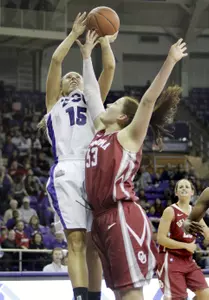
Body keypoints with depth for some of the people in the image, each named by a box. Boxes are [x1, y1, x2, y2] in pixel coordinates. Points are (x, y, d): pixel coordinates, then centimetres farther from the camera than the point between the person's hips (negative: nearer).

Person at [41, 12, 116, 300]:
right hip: (68, 172, -3)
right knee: (76, 240, -13)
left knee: (95, 243, 1)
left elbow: (109, 67, 17)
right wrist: (75, 33, 14)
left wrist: (103, 37, 17)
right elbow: (56, 60, 11)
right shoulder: (55, 101, 22)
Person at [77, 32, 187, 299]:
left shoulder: (128, 136, -1)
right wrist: (86, 56, 34)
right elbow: (92, 93, 27)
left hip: (122, 215, -8)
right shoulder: (100, 132, 18)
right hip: (101, 216, 8)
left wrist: (170, 62, -19)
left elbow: (148, 100, -12)